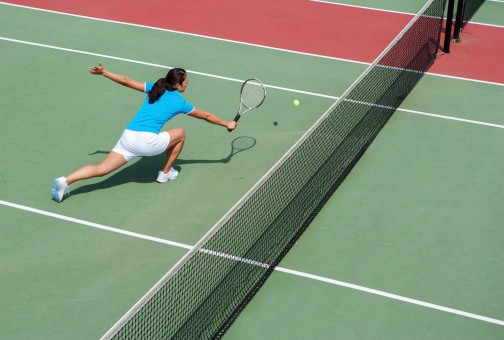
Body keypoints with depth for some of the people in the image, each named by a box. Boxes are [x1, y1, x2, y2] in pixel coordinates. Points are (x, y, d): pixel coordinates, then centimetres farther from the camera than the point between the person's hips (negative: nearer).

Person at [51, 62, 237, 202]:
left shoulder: (154, 88, 20)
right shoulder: (180, 103, 10)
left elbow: (127, 81, 18)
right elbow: (206, 116, 22)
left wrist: (103, 72, 28)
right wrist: (227, 124, 37)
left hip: (128, 137, 4)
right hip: (148, 141, -4)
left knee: (101, 169, 1)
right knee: (180, 133, 22)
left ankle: (65, 181, -19)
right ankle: (165, 173, 30)